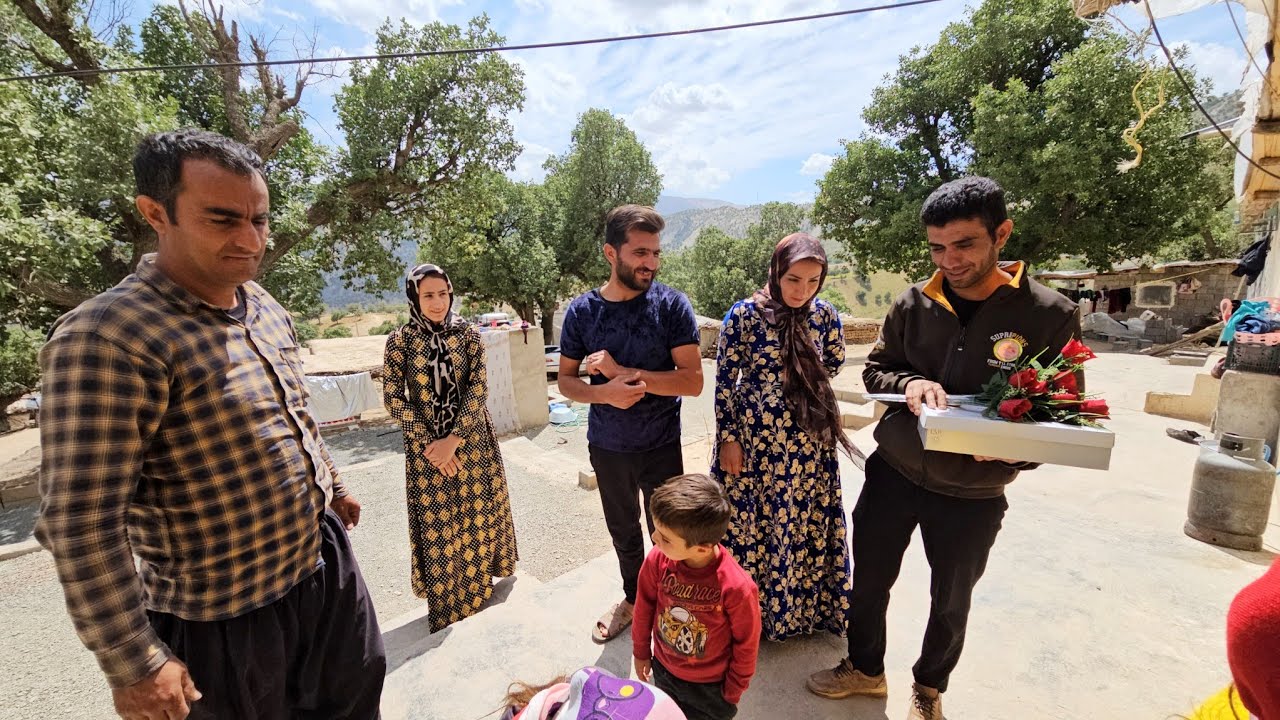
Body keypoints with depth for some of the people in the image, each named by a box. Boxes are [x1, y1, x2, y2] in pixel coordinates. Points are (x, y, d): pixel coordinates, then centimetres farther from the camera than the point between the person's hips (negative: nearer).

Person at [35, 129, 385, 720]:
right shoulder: (107, 337, -22)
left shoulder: (266, 308, 2)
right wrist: (134, 663, -15)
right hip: (225, 622, -6)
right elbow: (81, 521, -21)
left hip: (326, 564, 6)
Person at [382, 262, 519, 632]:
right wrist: (429, 442, -13)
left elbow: (479, 389, -9)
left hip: (472, 441, 1)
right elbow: (393, 398, -6)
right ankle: (446, 608, 29)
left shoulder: (468, 334, -3)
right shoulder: (400, 340, -4)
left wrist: (454, 440, -16)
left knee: (477, 516, 11)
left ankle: (479, 587, 36)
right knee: (437, 526, 8)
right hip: (426, 446, 0)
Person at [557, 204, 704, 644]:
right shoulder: (582, 311, -7)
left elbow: (693, 381, -18)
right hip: (607, 446, 3)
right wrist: (605, 393, -22)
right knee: (623, 531, 23)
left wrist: (622, 370, -24)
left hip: (661, 445, -2)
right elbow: (566, 381, -1)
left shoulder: (671, 305, -14)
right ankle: (632, 599, 49)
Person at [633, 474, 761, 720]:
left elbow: (746, 644, -17)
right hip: (663, 669, 3)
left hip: (710, 685, -3)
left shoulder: (737, 587, -36)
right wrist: (641, 651, 6)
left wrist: (734, 690, -3)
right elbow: (644, 607, -7)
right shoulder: (657, 559, -28)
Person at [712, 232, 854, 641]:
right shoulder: (744, 314, -13)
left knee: (806, 526, 18)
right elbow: (724, 381, -9)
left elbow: (834, 363, 16)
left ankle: (804, 606, 43)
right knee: (749, 524, 12)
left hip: (809, 445, 4)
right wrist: (728, 439, -9)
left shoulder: (825, 314, -2)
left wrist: (804, 380, 3)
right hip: (754, 441, -3)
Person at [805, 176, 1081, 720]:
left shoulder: (1051, 315, -11)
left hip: (973, 495, -1)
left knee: (951, 601, 21)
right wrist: (909, 383, -21)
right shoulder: (913, 303, -7)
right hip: (891, 475, 2)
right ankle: (865, 668, 46)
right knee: (869, 582, 17)